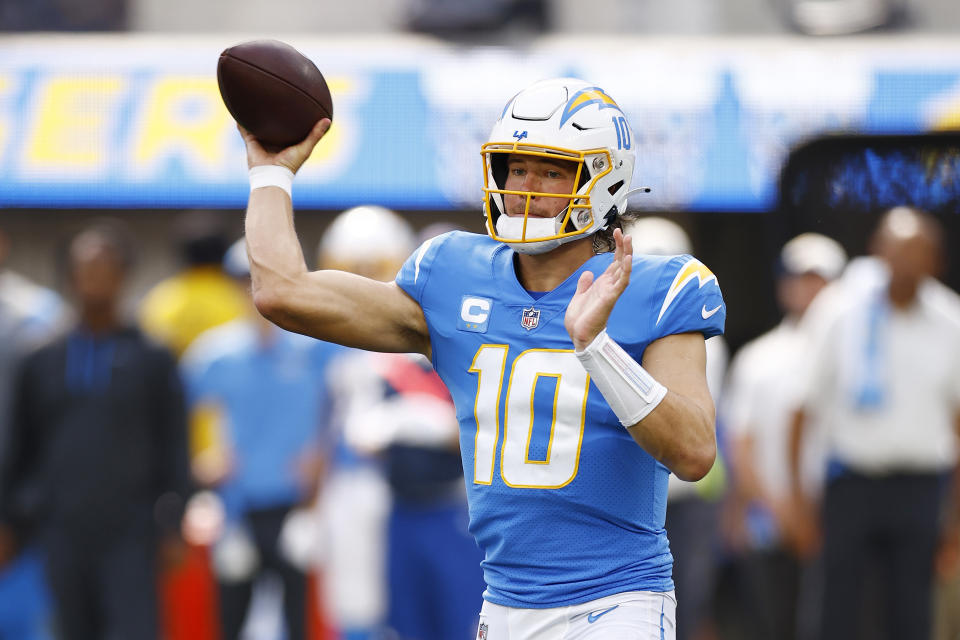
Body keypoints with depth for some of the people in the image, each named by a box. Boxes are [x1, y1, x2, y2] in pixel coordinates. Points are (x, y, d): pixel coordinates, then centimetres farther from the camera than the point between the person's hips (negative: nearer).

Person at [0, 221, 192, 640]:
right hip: (63, 538, 3)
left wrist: (170, 526, -2)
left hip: (129, 537, -3)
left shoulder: (152, 363, 6)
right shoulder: (42, 365, 11)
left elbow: (173, 449, 4)